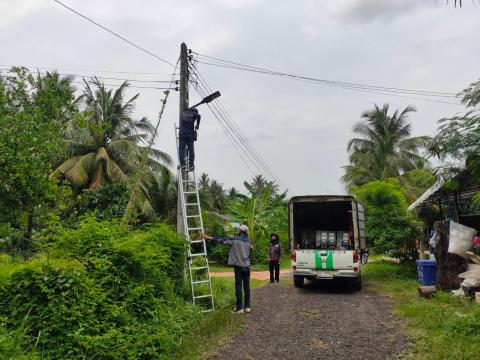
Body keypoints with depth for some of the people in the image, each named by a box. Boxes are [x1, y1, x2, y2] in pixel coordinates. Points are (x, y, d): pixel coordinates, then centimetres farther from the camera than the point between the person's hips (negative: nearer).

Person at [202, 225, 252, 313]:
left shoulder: (234, 239, -7)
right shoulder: (249, 242, 3)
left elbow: (221, 239, -5)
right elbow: (250, 255, 9)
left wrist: (208, 237, 1)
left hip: (238, 266, -4)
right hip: (247, 267, 4)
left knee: (238, 286, 1)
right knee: (247, 286, 9)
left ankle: (239, 307, 3)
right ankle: (247, 306, 14)